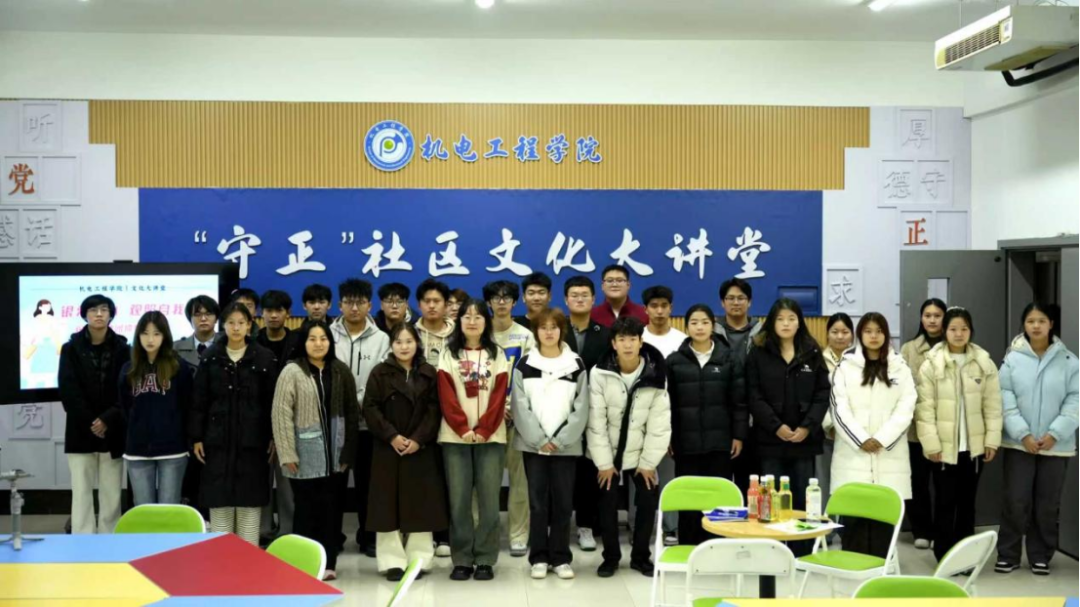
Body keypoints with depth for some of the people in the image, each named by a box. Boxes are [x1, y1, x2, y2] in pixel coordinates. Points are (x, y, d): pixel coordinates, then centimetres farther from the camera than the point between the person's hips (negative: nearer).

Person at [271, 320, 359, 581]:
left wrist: (348, 452, 2)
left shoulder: (341, 371, 9)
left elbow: (352, 412, 8)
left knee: (332, 509, 7)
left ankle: (328, 562, 17)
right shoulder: (292, 371, -3)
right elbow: (281, 414, -7)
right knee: (307, 509, 1)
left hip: (335, 454, 4)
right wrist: (287, 454, -13)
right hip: (306, 455, -3)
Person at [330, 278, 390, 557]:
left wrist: (356, 402, -12)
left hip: (367, 422, 0)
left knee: (366, 482, 7)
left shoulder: (381, 339, 4)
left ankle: (368, 537, 18)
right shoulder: (329, 335, 3)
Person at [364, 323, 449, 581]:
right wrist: (391, 436, -13)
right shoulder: (380, 373, 3)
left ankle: (418, 560, 9)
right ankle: (393, 561, 5)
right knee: (389, 504, -1)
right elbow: (371, 408, -3)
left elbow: (434, 409, 0)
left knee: (420, 504, 2)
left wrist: (418, 439, -12)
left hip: (421, 449, 1)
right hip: (388, 448, -1)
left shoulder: (429, 373, 5)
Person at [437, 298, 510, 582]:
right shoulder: (448, 354, 8)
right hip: (455, 436, 0)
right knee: (459, 500, 0)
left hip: (491, 436, 0)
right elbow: (446, 396, -1)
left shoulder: (497, 354, 9)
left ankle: (485, 560, 7)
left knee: (489, 500, -1)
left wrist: (484, 429, -11)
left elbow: (499, 396, 1)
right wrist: (463, 428, -12)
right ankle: (461, 560, 8)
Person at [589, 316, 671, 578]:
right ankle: (611, 556, 19)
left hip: (641, 453, 1)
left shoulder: (656, 374, -13)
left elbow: (659, 423, -9)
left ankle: (640, 556, 20)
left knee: (649, 501, 1)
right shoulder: (599, 373, -16)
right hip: (609, 452, -1)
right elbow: (596, 421, -13)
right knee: (608, 504, 1)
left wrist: (649, 462, -10)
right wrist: (604, 462, -13)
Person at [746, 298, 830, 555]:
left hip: (804, 437, 1)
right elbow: (754, 396, -4)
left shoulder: (812, 354, 7)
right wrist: (776, 426, -13)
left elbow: (823, 394, 2)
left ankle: (802, 554, 14)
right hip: (770, 438, -1)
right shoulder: (758, 354, 2)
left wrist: (807, 427, -10)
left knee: (802, 497, 5)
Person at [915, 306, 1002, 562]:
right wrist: (931, 443, -11)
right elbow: (925, 407, -8)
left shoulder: (984, 363, 2)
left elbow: (992, 405, 3)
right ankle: (944, 555, 14)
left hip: (973, 445, 2)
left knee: (967, 500, 12)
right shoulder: (931, 364, -6)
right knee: (945, 501, 4)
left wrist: (992, 439, -1)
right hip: (945, 445, -2)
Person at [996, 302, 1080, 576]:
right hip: (1019, 443, -1)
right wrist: (1023, 434, -13)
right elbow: (1005, 400, -6)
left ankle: (1040, 556, 22)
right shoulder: (1012, 359, -3)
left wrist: (1055, 434, -12)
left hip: (1056, 445, 1)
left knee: (1047, 504, 8)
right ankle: (1007, 555, 13)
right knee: (1016, 502, 1)